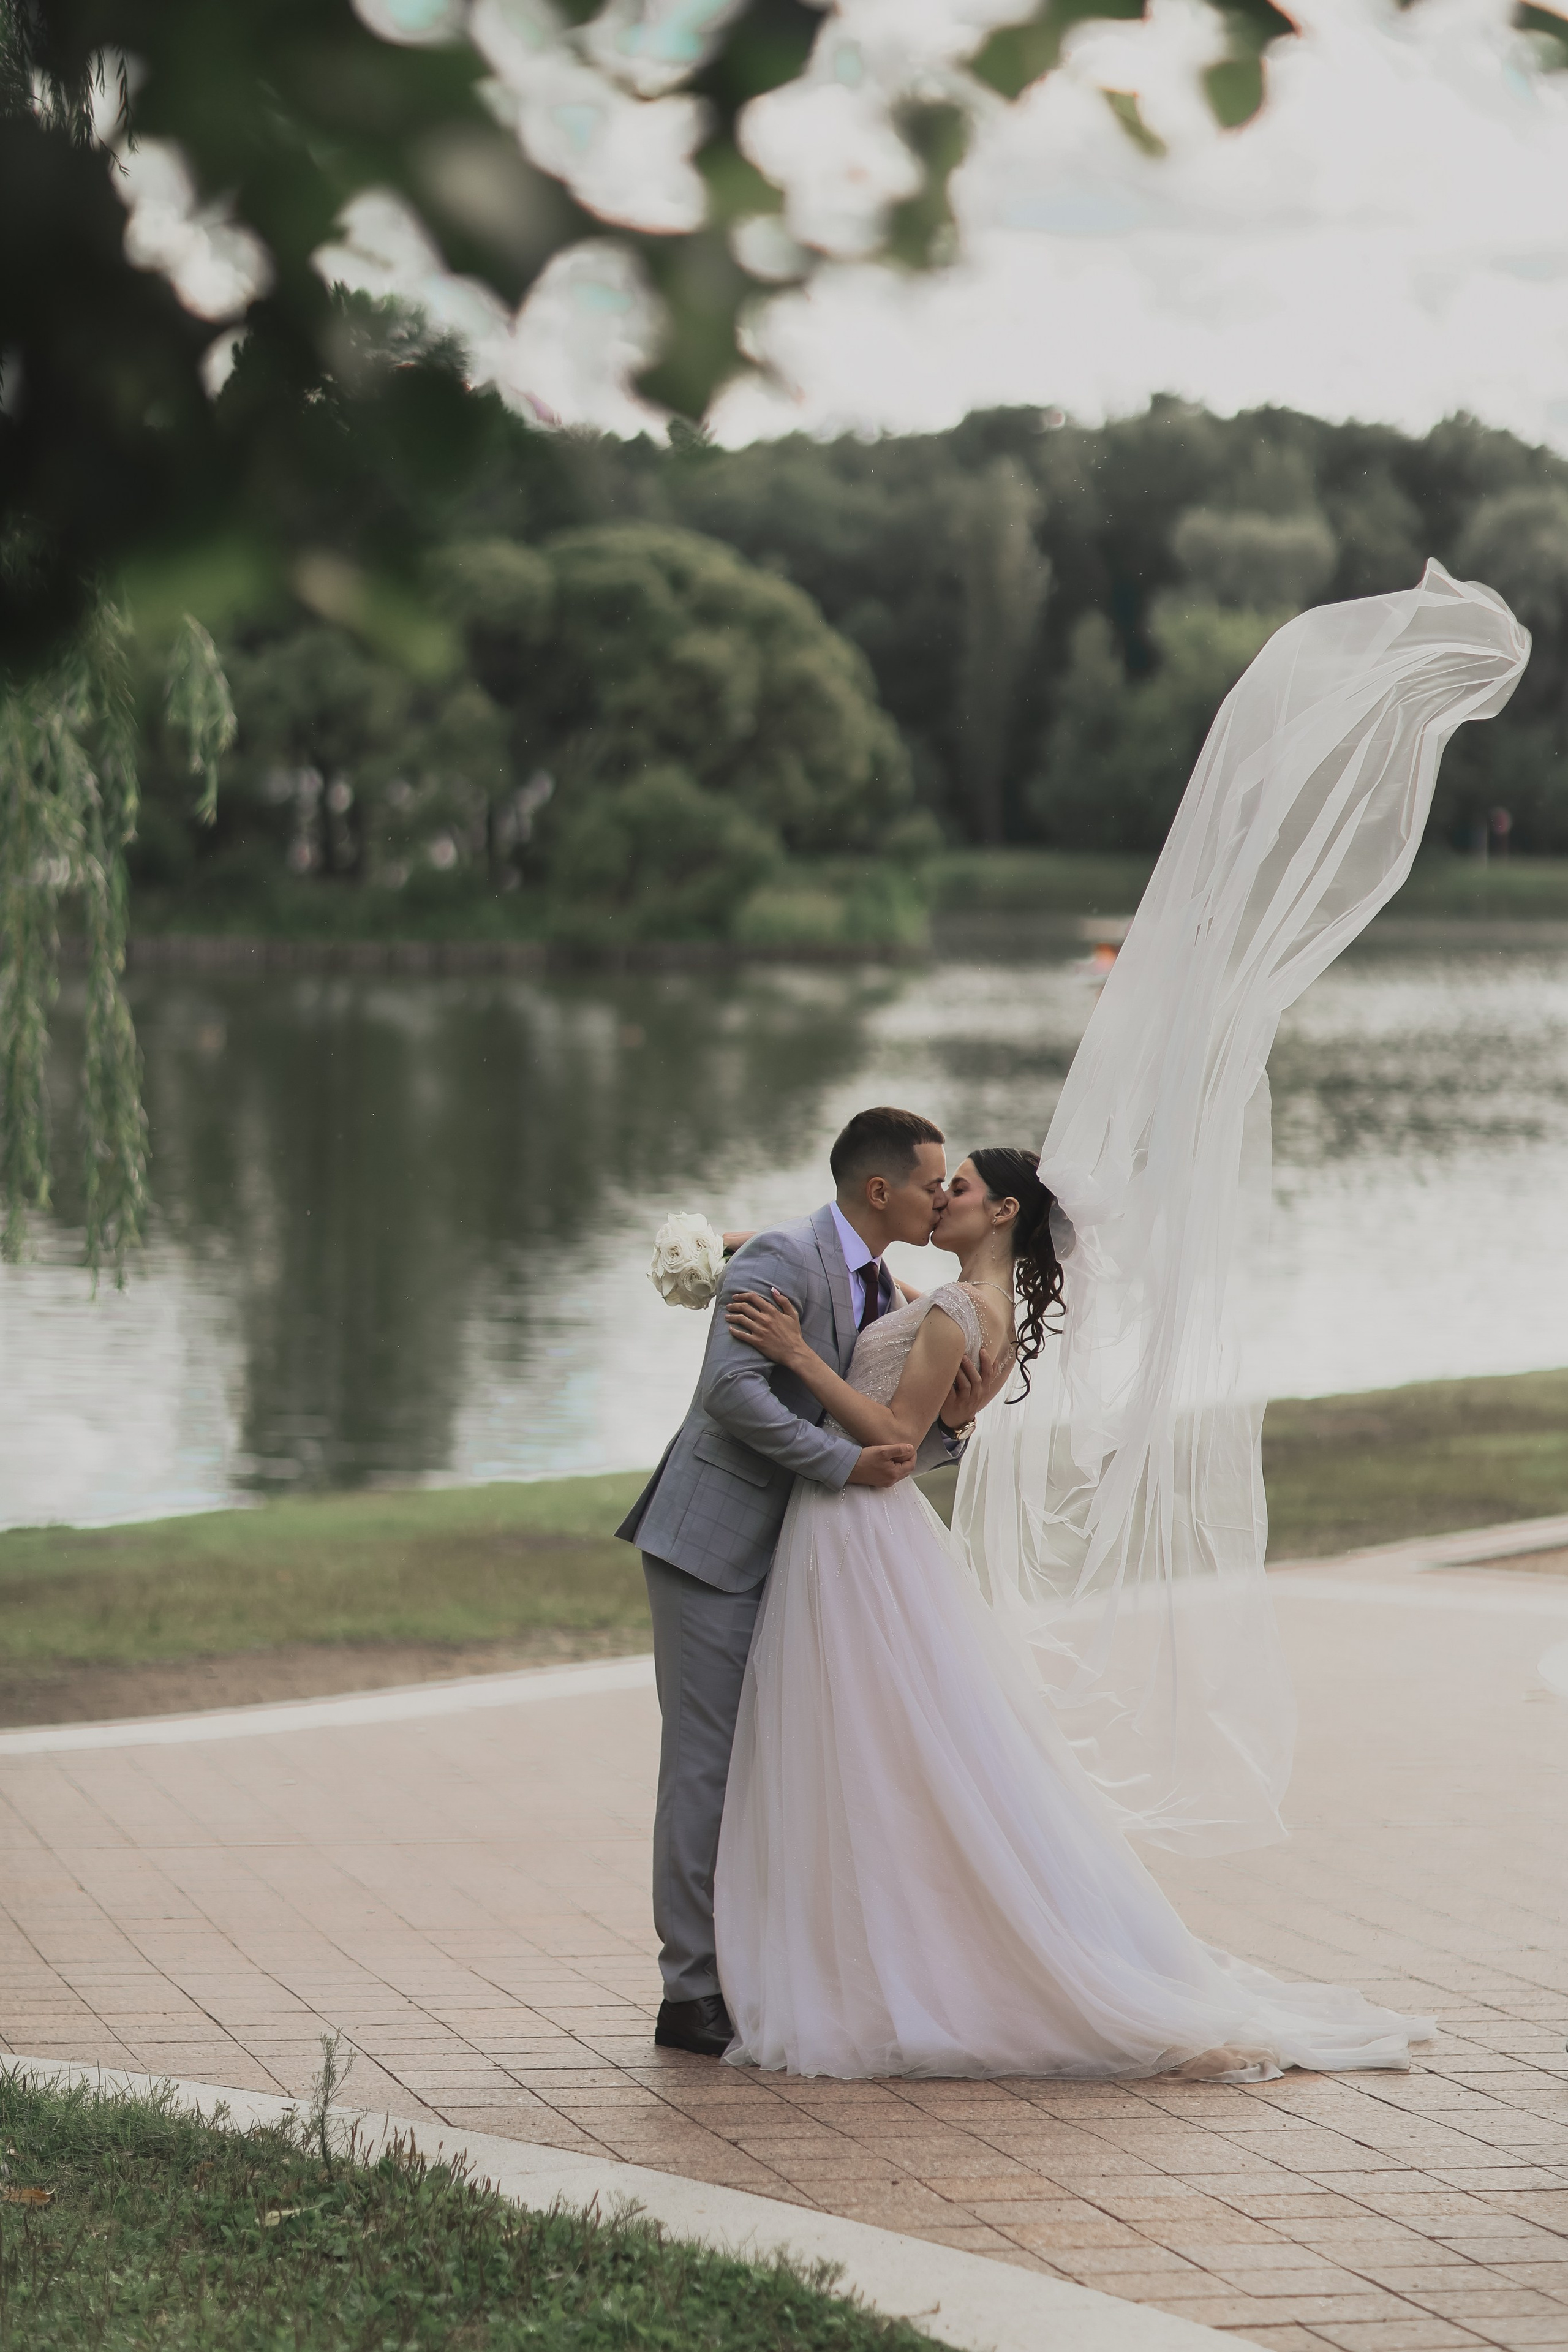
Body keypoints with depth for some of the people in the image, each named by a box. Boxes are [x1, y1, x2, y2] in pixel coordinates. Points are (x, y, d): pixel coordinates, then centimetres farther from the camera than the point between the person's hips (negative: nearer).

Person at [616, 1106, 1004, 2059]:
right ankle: (692, 1995, -1)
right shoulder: (782, 1258, -14)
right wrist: (848, 1462, -25)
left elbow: (901, 1451, 12)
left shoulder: (885, 1296, 14)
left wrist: (952, 1418, -9)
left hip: (789, 1554, 9)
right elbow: (733, 1388, -25)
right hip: (715, 1545, -9)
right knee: (709, 1766, -6)